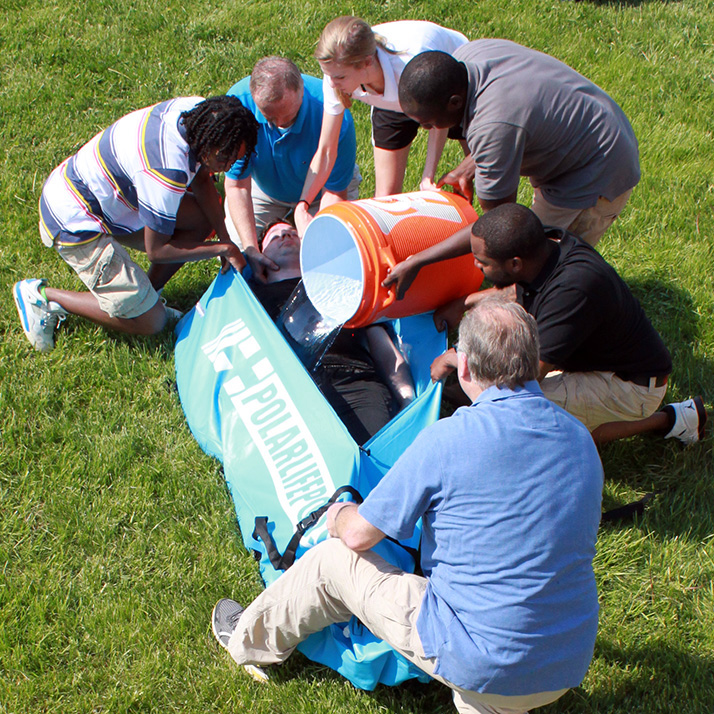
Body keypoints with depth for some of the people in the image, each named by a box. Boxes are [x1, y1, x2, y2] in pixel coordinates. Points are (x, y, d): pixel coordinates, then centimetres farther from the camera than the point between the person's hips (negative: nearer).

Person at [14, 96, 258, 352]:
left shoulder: (200, 111, -12)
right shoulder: (168, 170, -36)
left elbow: (201, 180, 7)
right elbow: (156, 250, -23)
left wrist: (224, 237, -2)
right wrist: (222, 248, -15)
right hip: (74, 221, -9)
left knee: (202, 220, 1)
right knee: (149, 322, -6)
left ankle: (145, 294, 12)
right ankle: (41, 295, 4)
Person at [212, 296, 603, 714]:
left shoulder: (450, 439, -17)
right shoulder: (579, 437, 2)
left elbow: (359, 535, -6)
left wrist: (340, 517, 19)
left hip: (476, 661, -5)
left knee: (336, 558, 12)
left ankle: (250, 640, 36)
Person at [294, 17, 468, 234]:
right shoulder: (337, 75, -34)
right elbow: (326, 150, -24)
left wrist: (429, 174, -33)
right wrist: (302, 206, -35)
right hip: (393, 101, 3)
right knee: (386, 199, -3)